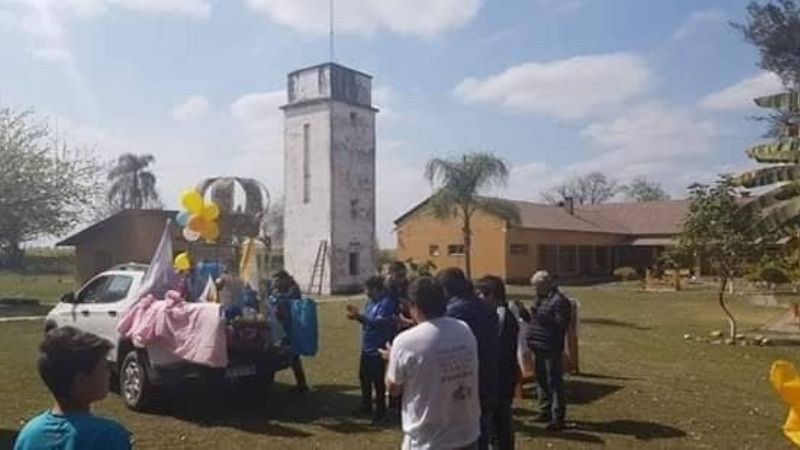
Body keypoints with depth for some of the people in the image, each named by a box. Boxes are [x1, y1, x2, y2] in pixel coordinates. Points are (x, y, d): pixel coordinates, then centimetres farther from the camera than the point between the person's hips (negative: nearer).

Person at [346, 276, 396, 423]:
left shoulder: (386, 303, -18)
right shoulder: (370, 301, 10)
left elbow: (379, 322, -27)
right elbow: (368, 320, 12)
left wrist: (359, 316, -32)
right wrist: (357, 314, -6)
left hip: (377, 349, -9)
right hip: (366, 347, 9)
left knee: (377, 381, 1)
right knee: (364, 377, 19)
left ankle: (380, 411, 14)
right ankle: (366, 405, 35)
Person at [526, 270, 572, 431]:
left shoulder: (559, 301, -15)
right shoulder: (542, 299, 14)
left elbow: (560, 326, -20)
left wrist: (542, 317, -27)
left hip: (551, 349, -9)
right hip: (539, 347, 9)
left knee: (555, 382, -2)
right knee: (542, 380, 17)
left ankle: (558, 419, 6)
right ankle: (545, 411, 31)